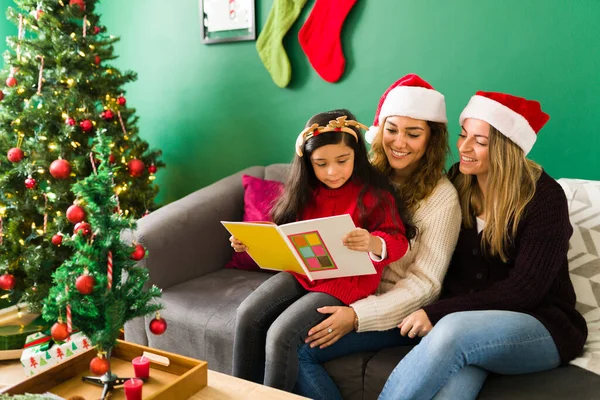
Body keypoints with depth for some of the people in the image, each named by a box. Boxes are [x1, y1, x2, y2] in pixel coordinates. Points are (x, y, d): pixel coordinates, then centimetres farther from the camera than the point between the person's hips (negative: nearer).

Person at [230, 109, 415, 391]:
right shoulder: (304, 191, 6)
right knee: (248, 315, -14)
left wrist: (372, 243, -40)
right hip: (301, 271, 6)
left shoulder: (373, 192, -12)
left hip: (347, 279, -6)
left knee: (280, 335, -22)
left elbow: (398, 242, -17)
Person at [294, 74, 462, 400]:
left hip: (395, 311, -5)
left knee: (298, 350, -21)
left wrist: (358, 315, -23)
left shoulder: (442, 197, -10)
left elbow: (425, 284, -13)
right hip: (345, 293, 5)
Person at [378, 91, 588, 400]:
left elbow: (523, 290, -16)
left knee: (452, 331, -36)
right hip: (467, 318, 3)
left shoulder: (544, 198, -11)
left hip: (541, 325, -3)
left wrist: (437, 313, -22)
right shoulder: (457, 181, 4)